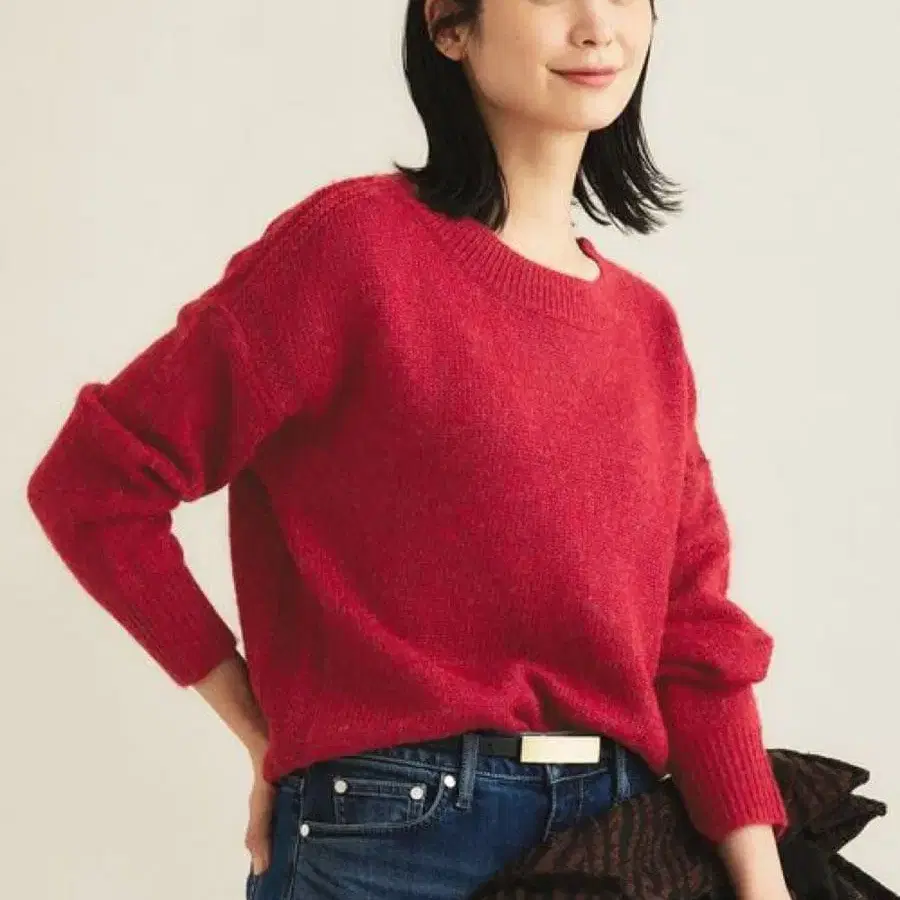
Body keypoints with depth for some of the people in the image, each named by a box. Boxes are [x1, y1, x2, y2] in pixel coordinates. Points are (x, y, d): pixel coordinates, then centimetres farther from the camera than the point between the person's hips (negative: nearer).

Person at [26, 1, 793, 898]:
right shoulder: (357, 238, -9)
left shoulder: (646, 324, 9)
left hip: (621, 824, 6)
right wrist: (264, 725, -6)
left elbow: (692, 625, 5)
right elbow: (95, 483, -9)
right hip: (398, 824, -6)